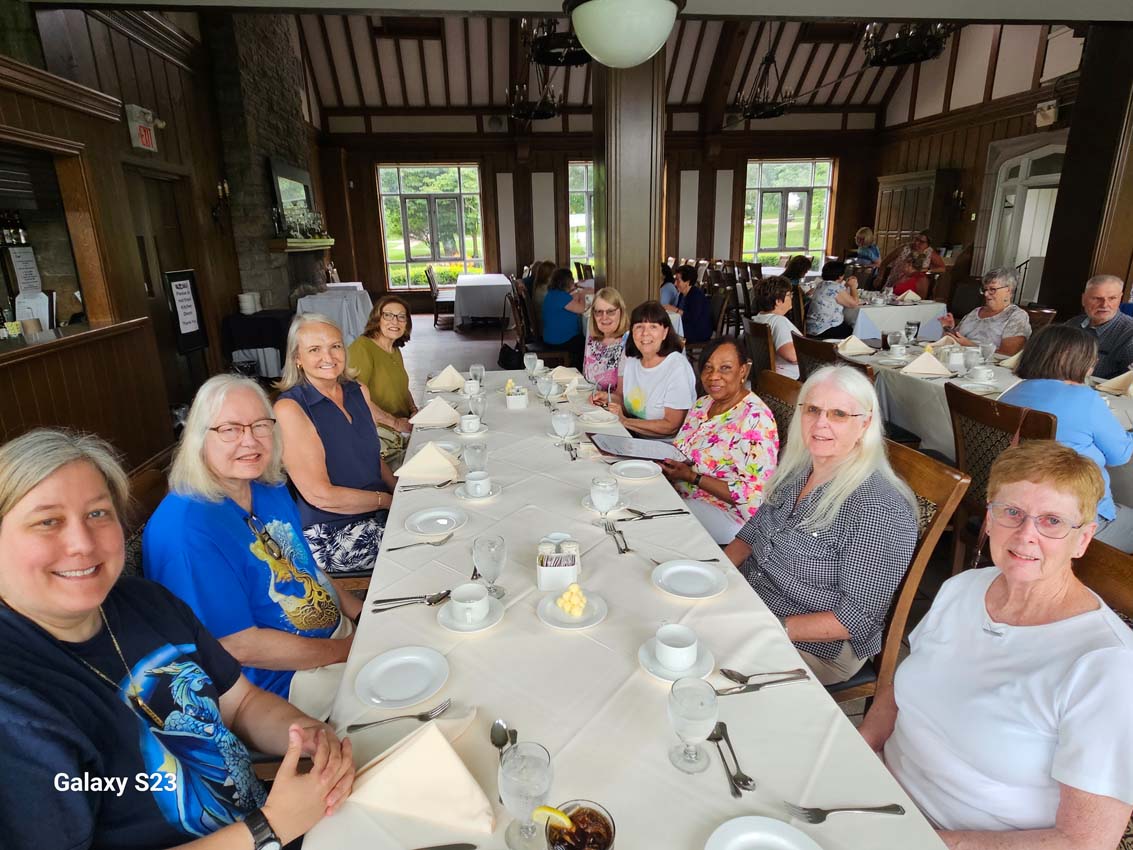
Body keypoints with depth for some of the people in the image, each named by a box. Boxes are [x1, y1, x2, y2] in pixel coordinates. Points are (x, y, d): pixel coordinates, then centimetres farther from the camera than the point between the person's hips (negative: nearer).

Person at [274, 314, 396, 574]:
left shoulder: (359, 392, 6)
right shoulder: (290, 408, -15)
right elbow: (320, 496, -17)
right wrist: (388, 501, -11)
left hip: (378, 514, 7)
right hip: (329, 536, -6)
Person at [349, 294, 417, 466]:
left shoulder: (395, 351, 16)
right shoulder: (362, 347, -12)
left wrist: (414, 410, 7)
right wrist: (395, 422, -16)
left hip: (403, 428, 8)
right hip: (378, 432, -8)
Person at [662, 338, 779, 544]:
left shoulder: (756, 418, -18)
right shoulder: (702, 403, 7)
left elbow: (753, 496, -22)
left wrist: (692, 477, -21)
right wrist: (664, 459, -5)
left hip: (723, 512, -7)